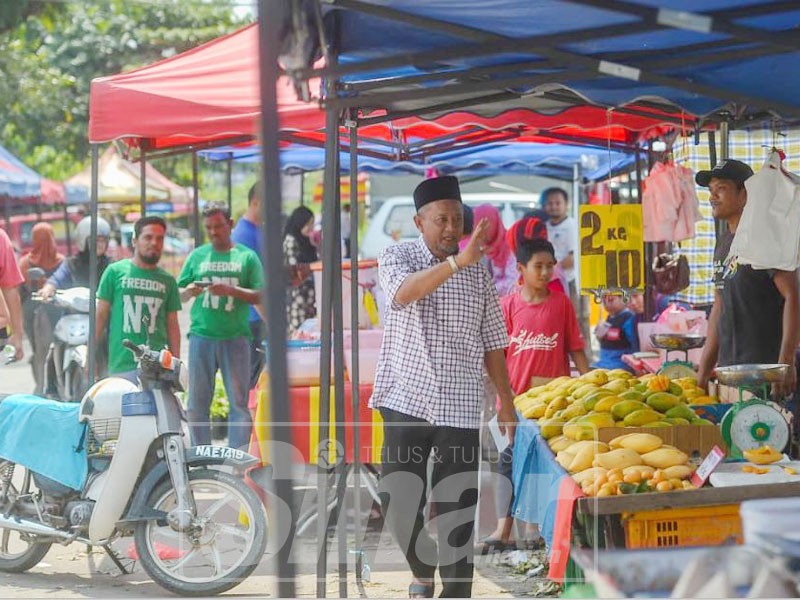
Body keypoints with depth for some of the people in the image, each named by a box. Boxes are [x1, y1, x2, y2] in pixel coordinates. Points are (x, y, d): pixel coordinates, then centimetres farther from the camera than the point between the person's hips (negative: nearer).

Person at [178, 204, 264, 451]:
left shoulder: (246, 256, 8)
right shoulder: (197, 256, 13)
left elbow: (259, 296, 1)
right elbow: (180, 295, 12)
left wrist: (231, 290, -14)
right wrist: (189, 291, -10)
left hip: (235, 338, -2)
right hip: (201, 336, 2)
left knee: (239, 402, -3)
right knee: (197, 403, 0)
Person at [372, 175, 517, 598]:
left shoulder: (478, 275, 7)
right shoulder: (397, 257, 0)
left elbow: (492, 344, 12)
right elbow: (403, 293, -24)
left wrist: (506, 400, 10)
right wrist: (457, 262, -36)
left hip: (460, 408, 1)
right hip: (406, 402, -1)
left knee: (457, 513, -1)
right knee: (398, 505, 2)